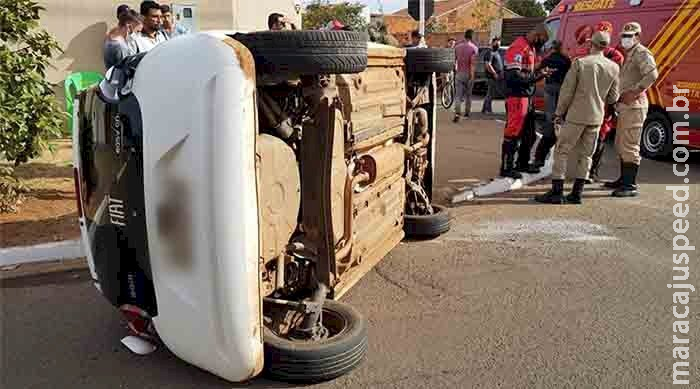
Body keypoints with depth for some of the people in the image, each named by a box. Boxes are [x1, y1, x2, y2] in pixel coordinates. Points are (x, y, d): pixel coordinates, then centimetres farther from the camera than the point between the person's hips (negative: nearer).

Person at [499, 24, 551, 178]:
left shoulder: (530, 48, 15)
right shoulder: (519, 48, -16)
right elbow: (514, 76, -23)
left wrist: (540, 72, 2)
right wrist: (538, 75, -19)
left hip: (527, 97, 10)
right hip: (517, 97, -10)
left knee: (529, 134, 18)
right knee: (513, 133, -5)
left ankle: (522, 163, 31)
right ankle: (506, 168, 2)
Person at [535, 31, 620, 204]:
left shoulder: (579, 63, -9)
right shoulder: (614, 68, 2)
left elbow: (567, 91, -8)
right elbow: (613, 98, 6)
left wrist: (558, 113, 1)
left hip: (576, 115, -4)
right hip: (596, 118, 4)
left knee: (561, 151, 3)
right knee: (585, 155, 12)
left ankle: (557, 192, 0)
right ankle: (576, 193, 14)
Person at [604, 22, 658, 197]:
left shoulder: (642, 53, -11)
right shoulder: (627, 54, 19)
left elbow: (652, 74, -26)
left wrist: (634, 92, -24)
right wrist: (619, 98, 9)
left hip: (634, 105, -11)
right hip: (624, 105, 11)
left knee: (629, 146, -10)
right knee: (621, 145, 18)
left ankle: (631, 186, -7)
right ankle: (624, 180, 29)